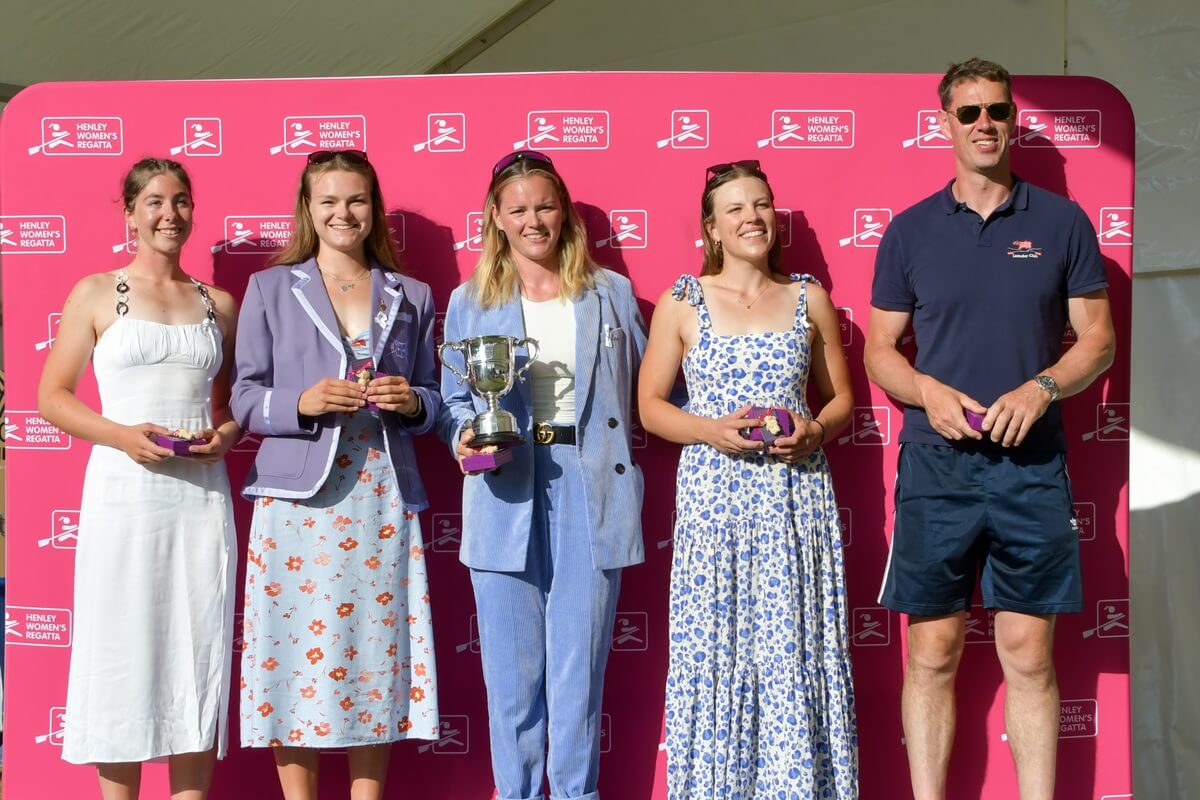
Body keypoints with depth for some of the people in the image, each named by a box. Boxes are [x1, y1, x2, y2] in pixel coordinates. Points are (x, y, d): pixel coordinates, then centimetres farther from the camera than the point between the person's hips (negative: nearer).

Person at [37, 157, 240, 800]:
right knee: (121, 652, 0)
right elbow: (51, 395, 3)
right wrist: (120, 434, -12)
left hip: (202, 496, 3)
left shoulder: (218, 305, 13)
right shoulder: (96, 294, 5)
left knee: (197, 651, 4)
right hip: (124, 494, -2)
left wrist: (227, 433, -3)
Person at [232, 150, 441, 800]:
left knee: (378, 650, 3)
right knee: (296, 649, -3)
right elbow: (245, 398, 4)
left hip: (383, 498, 2)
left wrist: (410, 402, -6)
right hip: (298, 497, -2)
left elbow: (432, 400, 16)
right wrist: (303, 402, -14)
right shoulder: (271, 289, 9)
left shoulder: (411, 297, 14)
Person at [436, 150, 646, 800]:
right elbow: (452, 402, 10)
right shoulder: (469, 303, 11)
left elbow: (643, 387, 13)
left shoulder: (611, 293, 12)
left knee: (580, 661, 2)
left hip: (591, 491, 0)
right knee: (512, 666, 3)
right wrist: (465, 437, -10)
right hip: (506, 496, 0)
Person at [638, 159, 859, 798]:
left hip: (797, 499, 1)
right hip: (714, 496, -1)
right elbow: (650, 405, 5)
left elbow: (842, 399, 15)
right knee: (713, 650, 0)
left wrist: (816, 430, -6)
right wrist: (711, 430, -11)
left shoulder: (810, 299, 9)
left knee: (798, 652, 0)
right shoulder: (681, 304, 4)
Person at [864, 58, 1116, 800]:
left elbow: (1098, 339, 5)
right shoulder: (910, 230, 6)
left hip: (1032, 464, 0)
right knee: (933, 653, 4)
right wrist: (927, 390, -12)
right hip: (936, 465, 0)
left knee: (1029, 655, 4)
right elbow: (880, 349, 8)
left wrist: (1042, 387, -13)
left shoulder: (1062, 221, 5)